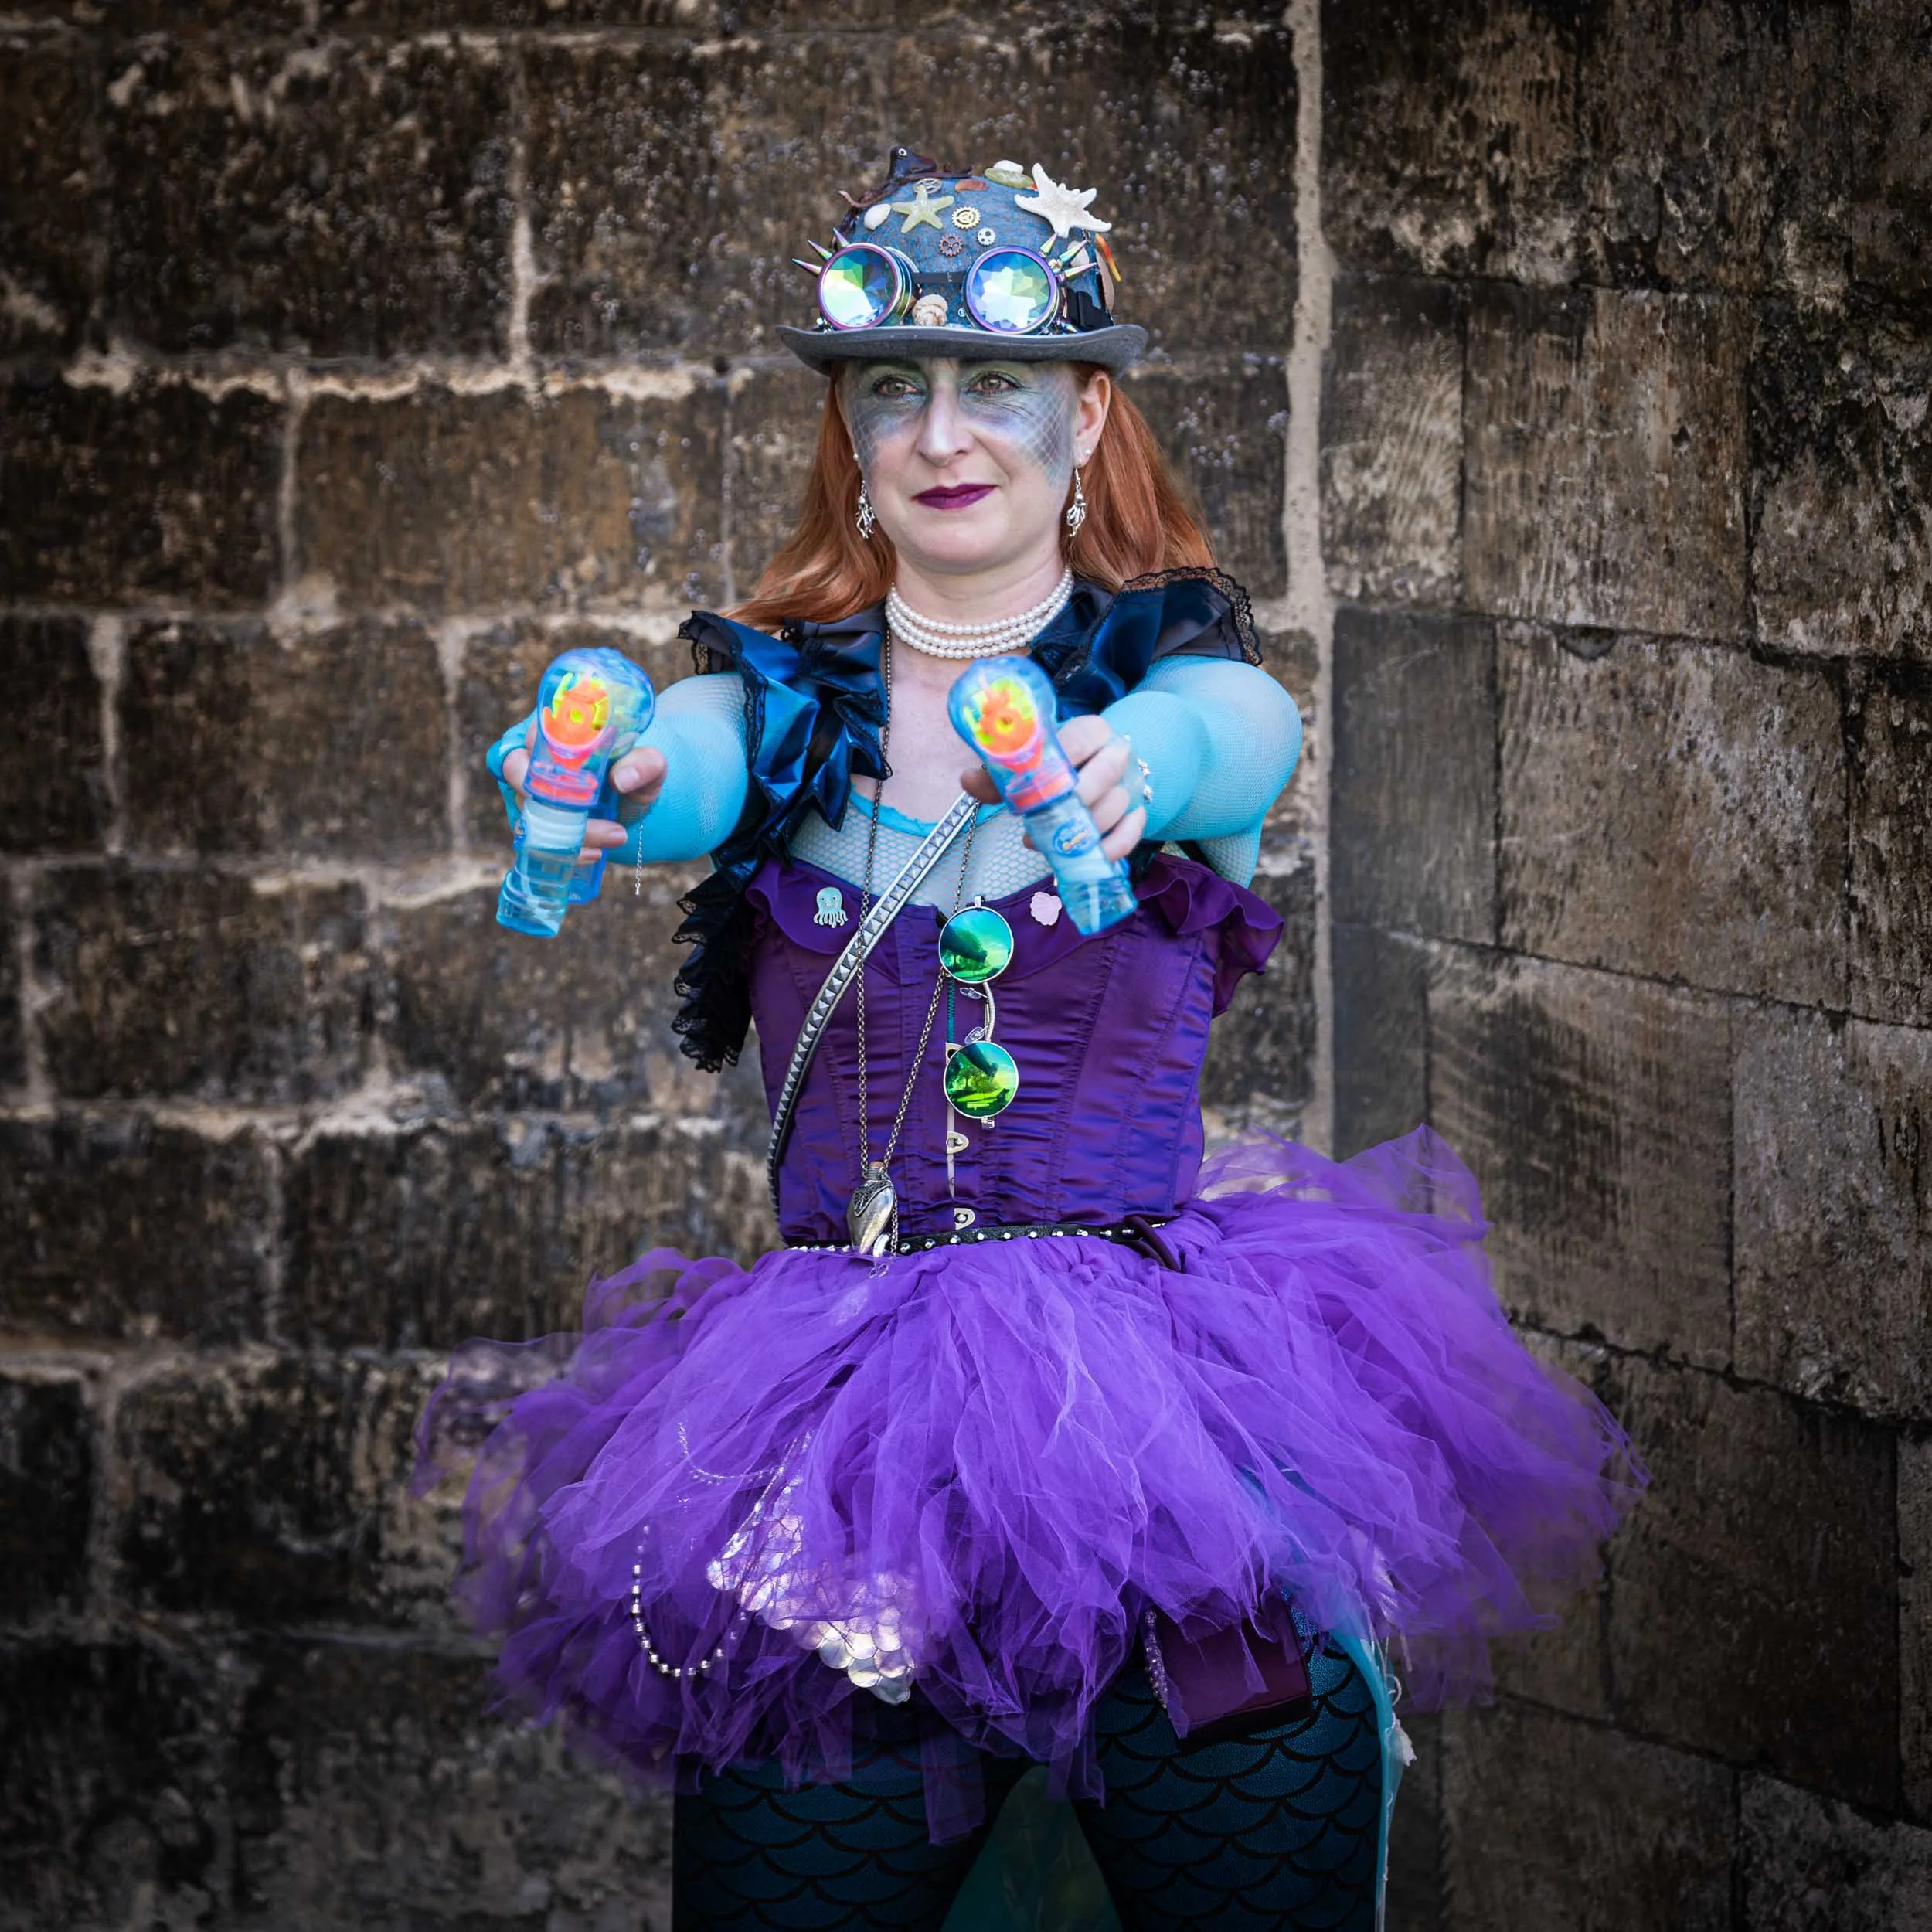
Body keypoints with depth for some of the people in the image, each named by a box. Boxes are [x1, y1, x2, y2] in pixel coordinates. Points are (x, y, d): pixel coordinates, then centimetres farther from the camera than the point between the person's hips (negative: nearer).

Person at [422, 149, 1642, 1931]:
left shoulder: (1178, 669, 5)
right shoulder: (787, 698, 8)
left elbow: (1236, 736, -19)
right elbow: (687, 767, -14)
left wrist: (1126, 771, -44)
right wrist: (606, 785, -40)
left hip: (1159, 1377, -1)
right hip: (837, 1407, 1)